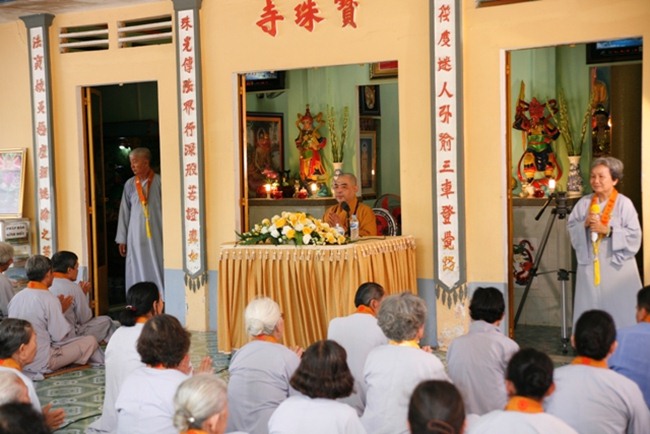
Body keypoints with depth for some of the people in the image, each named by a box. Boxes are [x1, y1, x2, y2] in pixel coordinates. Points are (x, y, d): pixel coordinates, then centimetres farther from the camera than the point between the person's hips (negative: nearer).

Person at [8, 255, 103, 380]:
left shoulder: (16, 298, 3)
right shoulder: (49, 299, -17)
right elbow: (60, 336, -14)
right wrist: (62, 310, 2)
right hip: (41, 364, -7)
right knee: (90, 341, 3)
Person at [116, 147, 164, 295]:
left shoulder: (159, 182, -3)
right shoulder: (130, 185, 6)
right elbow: (124, 212, 8)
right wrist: (122, 239, 7)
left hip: (156, 234, -3)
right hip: (136, 235, 3)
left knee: (157, 269, 0)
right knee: (138, 271, 5)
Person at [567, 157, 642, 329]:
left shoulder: (624, 203, -5)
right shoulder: (584, 202, 6)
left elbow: (634, 236, -9)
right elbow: (570, 228, 6)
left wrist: (608, 230, -18)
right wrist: (584, 224, -13)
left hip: (617, 266, -3)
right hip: (590, 266, 4)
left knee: (618, 311, -2)